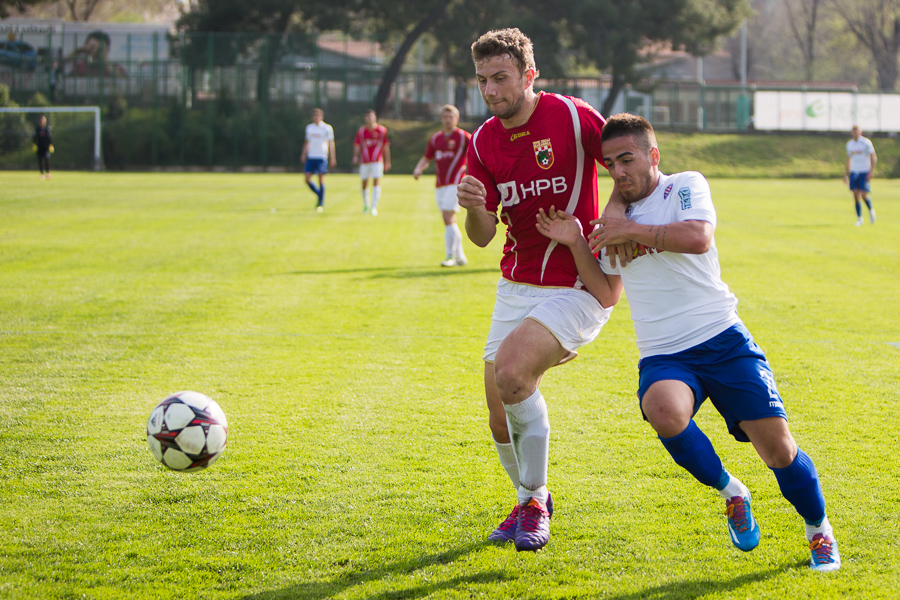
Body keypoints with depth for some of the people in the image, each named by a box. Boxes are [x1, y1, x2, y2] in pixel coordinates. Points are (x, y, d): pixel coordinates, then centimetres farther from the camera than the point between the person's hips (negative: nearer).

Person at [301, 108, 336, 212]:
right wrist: (304, 154, 13)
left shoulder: (327, 128, 0)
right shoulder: (309, 127, 12)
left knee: (321, 179, -7)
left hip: (322, 157, -4)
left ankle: (321, 203, 1)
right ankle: (319, 195, 20)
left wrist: (332, 158, -4)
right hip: (310, 157, 4)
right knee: (307, 178, -3)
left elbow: (331, 143, 1)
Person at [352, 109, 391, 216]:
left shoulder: (382, 130, 3)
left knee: (377, 183, -12)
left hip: (377, 161, -1)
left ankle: (374, 207, -12)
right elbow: (357, 145, 4)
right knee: (365, 184, 7)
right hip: (365, 161, 1)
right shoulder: (361, 131, 3)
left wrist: (387, 162, 10)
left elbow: (386, 147, 8)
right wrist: (356, 156, -14)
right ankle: (366, 205, 29)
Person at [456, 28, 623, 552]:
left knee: (512, 370, -28)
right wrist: (474, 208, -22)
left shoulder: (572, 116, -13)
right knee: (501, 415, 5)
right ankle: (530, 502, 34)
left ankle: (536, 500, -9)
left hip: (578, 285, -6)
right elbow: (483, 236, -1)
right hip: (517, 286, 6)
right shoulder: (484, 143, 3)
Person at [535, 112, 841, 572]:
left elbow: (698, 237, -19)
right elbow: (606, 292, 20)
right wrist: (577, 246, 6)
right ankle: (731, 494, -6)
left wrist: (633, 231, -14)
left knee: (778, 448, -9)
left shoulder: (685, 187, 1)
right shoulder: (614, 216, 15)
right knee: (664, 412, -33)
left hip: (722, 339, -3)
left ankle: (819, 530, 21)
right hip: (662, 357, 3)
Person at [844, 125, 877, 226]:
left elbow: (874, 158, -5)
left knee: (864, 195, -13)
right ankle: (859, 218, 4)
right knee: (856, 195, -4)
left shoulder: (866, 142, -5)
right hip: (854, 172, 4)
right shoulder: (849, 144, 11)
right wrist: (847, 174, 18)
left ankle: (871, 210, 16)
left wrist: (871, 171, -13)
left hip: (865, 172, -4)